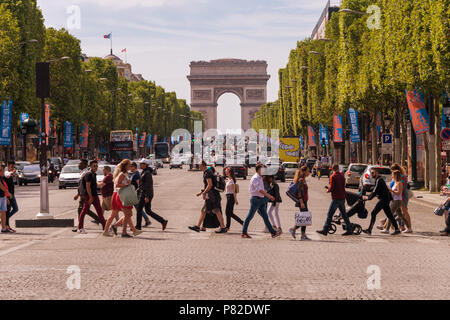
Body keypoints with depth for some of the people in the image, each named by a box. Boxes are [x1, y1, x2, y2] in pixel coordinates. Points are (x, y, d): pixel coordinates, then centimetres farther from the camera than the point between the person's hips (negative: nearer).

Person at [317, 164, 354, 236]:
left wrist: (328, 190, 5)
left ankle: (325, 230, -9)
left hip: (336, 198, -7)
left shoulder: (333, 176, -11)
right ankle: (349, 230, 15)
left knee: (330, 214, -6)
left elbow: (332, 188, -16)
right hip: (342, 198, 7)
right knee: (344, 214, 14)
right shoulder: (342, 176, 10)